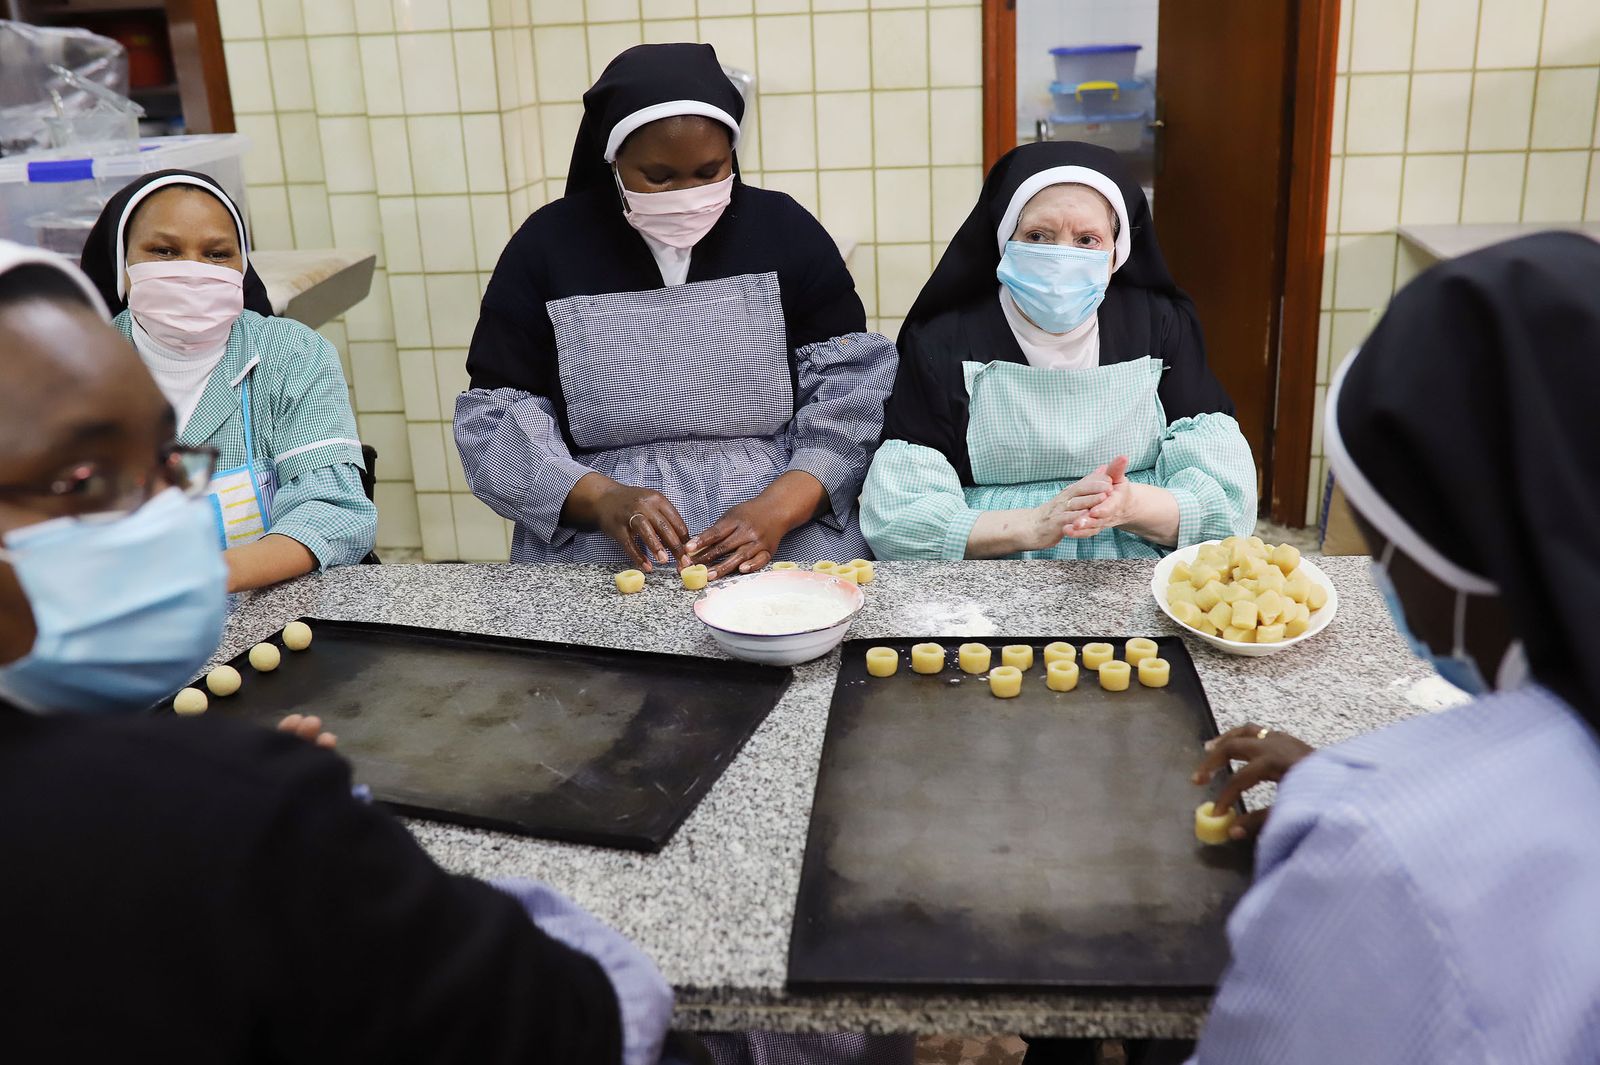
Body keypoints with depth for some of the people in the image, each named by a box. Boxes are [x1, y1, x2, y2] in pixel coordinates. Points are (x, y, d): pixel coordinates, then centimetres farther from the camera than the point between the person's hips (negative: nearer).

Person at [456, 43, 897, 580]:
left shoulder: (785, 231, 4)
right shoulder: (547, 246, 3)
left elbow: (851, 390, -1)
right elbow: (495, 419, 2)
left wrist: (780, 509, -18)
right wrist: (600, 497, -15)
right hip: (593, 545, 0)